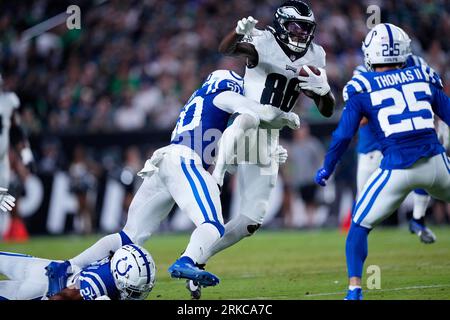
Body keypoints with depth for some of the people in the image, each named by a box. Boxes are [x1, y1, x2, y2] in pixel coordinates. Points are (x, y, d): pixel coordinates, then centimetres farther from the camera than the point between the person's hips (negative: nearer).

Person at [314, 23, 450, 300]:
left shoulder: (363, 89, 5)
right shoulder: (424, 78, 13)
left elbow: (343, 136, 4)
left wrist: (326, 169, 20)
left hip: (396, 169, -2)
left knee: (359, 227, 14)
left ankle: (355, 289, 2)